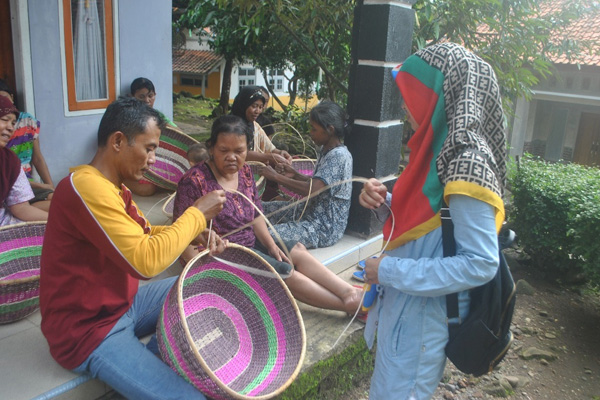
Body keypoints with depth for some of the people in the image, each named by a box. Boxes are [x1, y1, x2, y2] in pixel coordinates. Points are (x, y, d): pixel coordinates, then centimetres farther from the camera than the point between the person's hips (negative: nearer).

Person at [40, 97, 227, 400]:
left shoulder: (112, 185, 7)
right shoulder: (86, 185, -25)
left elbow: (145, 235, 16)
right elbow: (146, 261, -31)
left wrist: (196, 233, -3)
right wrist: (197, 213, -18)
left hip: (122, 302, 10)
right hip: (88, 331, -10)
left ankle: (149, 359, 7)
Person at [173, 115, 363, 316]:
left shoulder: (244, 172, 5)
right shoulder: (195, 180, -16)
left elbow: (255, 214, 10)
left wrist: (271, 245, -4)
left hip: (251, 242, 7)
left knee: (297, 251, -11)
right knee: (285, 272, -18)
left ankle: (350, 292, -17)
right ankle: (350, 304, -16)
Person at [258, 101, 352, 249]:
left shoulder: (339, 156, -22)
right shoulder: (326, 150, 8)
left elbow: (312, 190, -31)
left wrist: (276, 177, -22)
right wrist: (295, 174, 0)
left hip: (324, 228, -10)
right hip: (309, 211, 10)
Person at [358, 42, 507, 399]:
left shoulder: (467, 162, -24)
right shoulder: (442, 150, 3)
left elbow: (480, 263, -27)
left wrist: (389, 271, -23)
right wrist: (384, 202, -5)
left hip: (422, 320, -9)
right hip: (401, 307, 9)